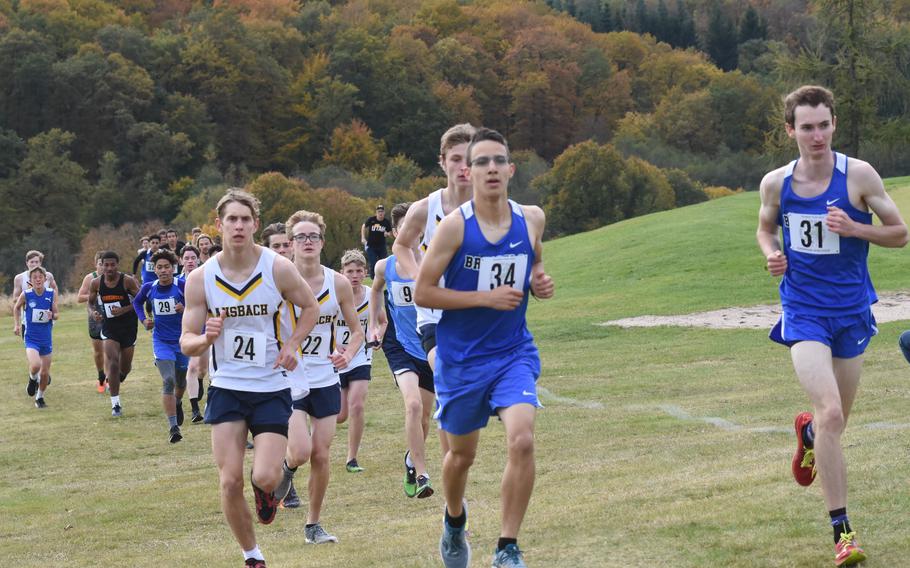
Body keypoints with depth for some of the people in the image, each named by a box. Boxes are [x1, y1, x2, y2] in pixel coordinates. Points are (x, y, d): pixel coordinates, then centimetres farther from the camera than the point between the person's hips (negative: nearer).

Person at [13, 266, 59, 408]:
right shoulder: (26, 295, -10)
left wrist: (53, 315, -20)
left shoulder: (51, 294, -7)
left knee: (45, 373, 8)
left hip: (46, 339, 2)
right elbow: (16, 307, 9)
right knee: (35, 366, -26)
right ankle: (33, 379, 9)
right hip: (31, 338, -2)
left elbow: (57, 313, 2)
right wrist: (16, 324, 5)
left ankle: (40, 397, 33)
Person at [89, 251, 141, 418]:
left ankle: (116, 380, 49)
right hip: (109, 327, 0)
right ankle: (115, 404, -10)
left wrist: (124, 310, -22)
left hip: (128, 327, 0)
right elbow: (91, 302, 12)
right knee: (113, 363, -15)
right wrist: (95, 312, -10)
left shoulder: (128, 281, -13)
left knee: (125, 367, 11)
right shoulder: (96, 283, -4)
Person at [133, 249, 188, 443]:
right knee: (168, 381, -15)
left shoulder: (182, 285, -13)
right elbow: (137, 302, 18)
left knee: (181, 381, 17)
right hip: (161, 341, 0)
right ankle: (173, 427, -15)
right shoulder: (149, 288, -4)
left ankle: (178, 403, 53)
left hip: (182, 339, 0)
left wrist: (184, 310, -30)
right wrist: (143, 320, 3)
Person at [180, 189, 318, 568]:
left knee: (265, 477, -14)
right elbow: (186, 343, -2)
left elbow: (310, 307, 9)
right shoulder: (200, 279, -6)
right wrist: (206, 338, -25)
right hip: (226, 388, 1)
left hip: (272, 389, -1)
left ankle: (267, 490, 25)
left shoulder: (279, 269, -9)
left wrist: (292, 344, -7)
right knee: (230, 483, -5)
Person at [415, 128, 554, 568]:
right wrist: (486, 298, -19)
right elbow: (422, 292, -13)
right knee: (462, 455, 15)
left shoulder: (531, 219, -2)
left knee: (522, 440, -21)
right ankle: (454, 521, 48)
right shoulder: (455, 226, -14)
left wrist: (540, 283, -4)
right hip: (460, 358, -1)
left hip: (514, 353, 2)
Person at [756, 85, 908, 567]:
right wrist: (771, 252, -5)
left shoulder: (858, 176, -9)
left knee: (836, 421, 15)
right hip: (803, 313, -1)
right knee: (830, 413, -19)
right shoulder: (776, 183, -3)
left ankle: (808, 431, 55)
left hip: (851, 311, 1)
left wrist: (854, 228, -19)